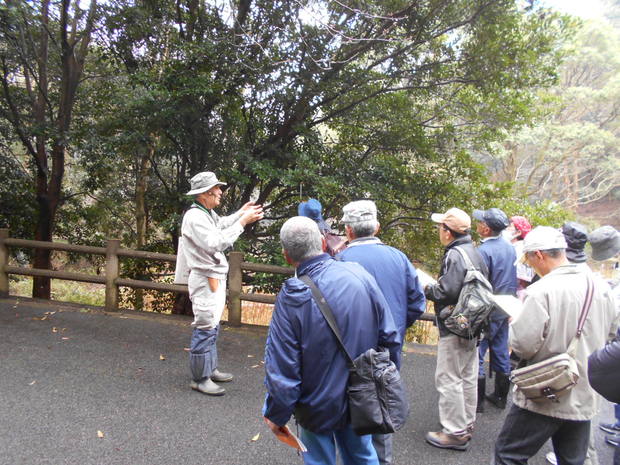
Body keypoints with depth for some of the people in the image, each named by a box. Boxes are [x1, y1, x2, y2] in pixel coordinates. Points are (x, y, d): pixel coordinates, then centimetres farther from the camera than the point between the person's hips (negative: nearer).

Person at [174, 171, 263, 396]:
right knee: (205, 327, -4)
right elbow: (216, 243, -27)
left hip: (215, 278, 11)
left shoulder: (207, 213, 10)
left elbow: (220, 225, 30)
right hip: (204, 279, -11)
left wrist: (240, 213, 18)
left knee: (212, 326, 18)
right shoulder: (195, 217, -20)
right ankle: (200, 379, 7)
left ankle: (210, 369, 31)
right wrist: (242, 222, -24)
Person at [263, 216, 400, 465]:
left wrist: (276, 415, -4)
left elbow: (282, 370, -20)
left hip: (317, 408, -4)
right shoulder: (360, 274, -14)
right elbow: (390, 338, -6)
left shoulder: (291, 298, -25)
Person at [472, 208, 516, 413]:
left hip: (487, 312, -8)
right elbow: (514, 282, 13)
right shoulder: (510, 248, 5)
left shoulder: (484, 251, -21)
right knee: (501, 353, 16)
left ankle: (478, 400, 8)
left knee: (476, 354, 2)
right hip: (505, 310, 8)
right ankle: (501, 396, 27)